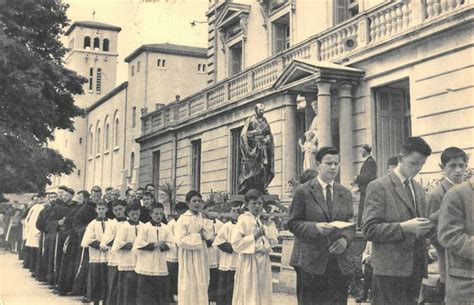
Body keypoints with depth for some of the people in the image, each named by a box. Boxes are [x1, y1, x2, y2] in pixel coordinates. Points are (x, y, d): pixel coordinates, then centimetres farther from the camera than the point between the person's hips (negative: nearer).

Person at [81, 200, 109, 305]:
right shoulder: (92, 224, 4)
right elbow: (88, 240, -5)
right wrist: (99, 245, -14)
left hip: (108, 257, 0)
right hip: (95, 256, 0)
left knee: (107, 281, 3)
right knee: (95, 281, 3)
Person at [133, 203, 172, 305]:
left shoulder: (165, 228, 6)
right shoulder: (144, 227, -7)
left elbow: (170, 243, 8)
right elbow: (139, 244, -11)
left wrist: (164, 246, -13)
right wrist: (154, 245, -16)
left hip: (161, 267, 4)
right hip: (147, 267, -4)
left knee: (161, 293, 10)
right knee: (145, 294, 1)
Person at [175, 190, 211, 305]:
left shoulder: (201, 218, 9)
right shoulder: (183, 219, -11)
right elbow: (180, 240, -19)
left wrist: (204, 235, 0)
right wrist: (198, 236, -15)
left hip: (201, 258, 6)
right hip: (189, 259, -6)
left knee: (201, 287, 10)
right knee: (189, 288, 0)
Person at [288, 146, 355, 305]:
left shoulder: (345, 193, 12)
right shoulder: (303, 191, -2)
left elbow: (350, 224, 13)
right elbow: (292, 223, -3)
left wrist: (345, 239, -8)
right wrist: (315, 227, -19)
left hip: (339, 262, 4)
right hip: (311, 261, -4)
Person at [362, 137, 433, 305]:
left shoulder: (418, 189, 15)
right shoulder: (379, 187, -7)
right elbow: (369, 230, -13)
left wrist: (425, 226, -3)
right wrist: (404, 227, -22)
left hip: (415, 269, 7)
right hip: (390, 271, -6)